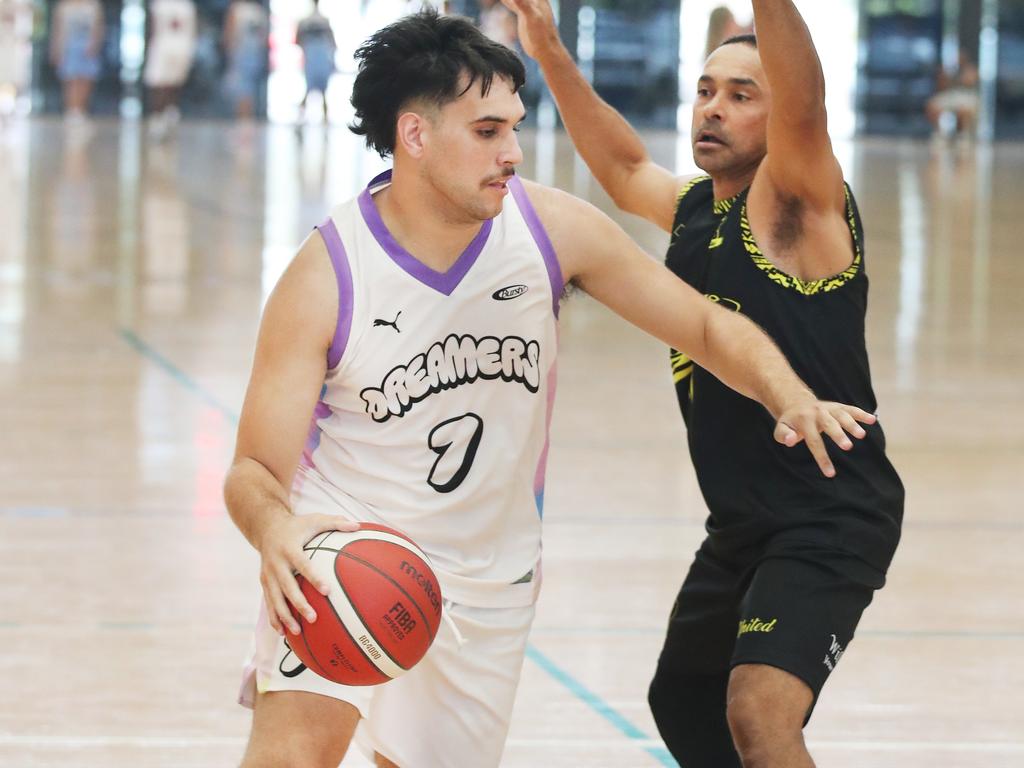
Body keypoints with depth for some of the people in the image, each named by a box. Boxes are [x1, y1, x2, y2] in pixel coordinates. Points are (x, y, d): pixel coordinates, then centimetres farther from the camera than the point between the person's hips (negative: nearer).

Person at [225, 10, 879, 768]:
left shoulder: (552, 228, -11)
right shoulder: (324, 277, -19)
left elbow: (710, 328, -2)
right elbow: (256, 466, -15)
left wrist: (791, 398, -22)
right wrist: (274, 529, -39)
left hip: (489, 580, 4)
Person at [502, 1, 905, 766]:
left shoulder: (798, 206, -14)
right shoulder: (694, 208, 9)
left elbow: (804, 107, -34)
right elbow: (624, 167, 29)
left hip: (830, 522, -10)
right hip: (743, 524, 10)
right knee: (683, 703, 25)